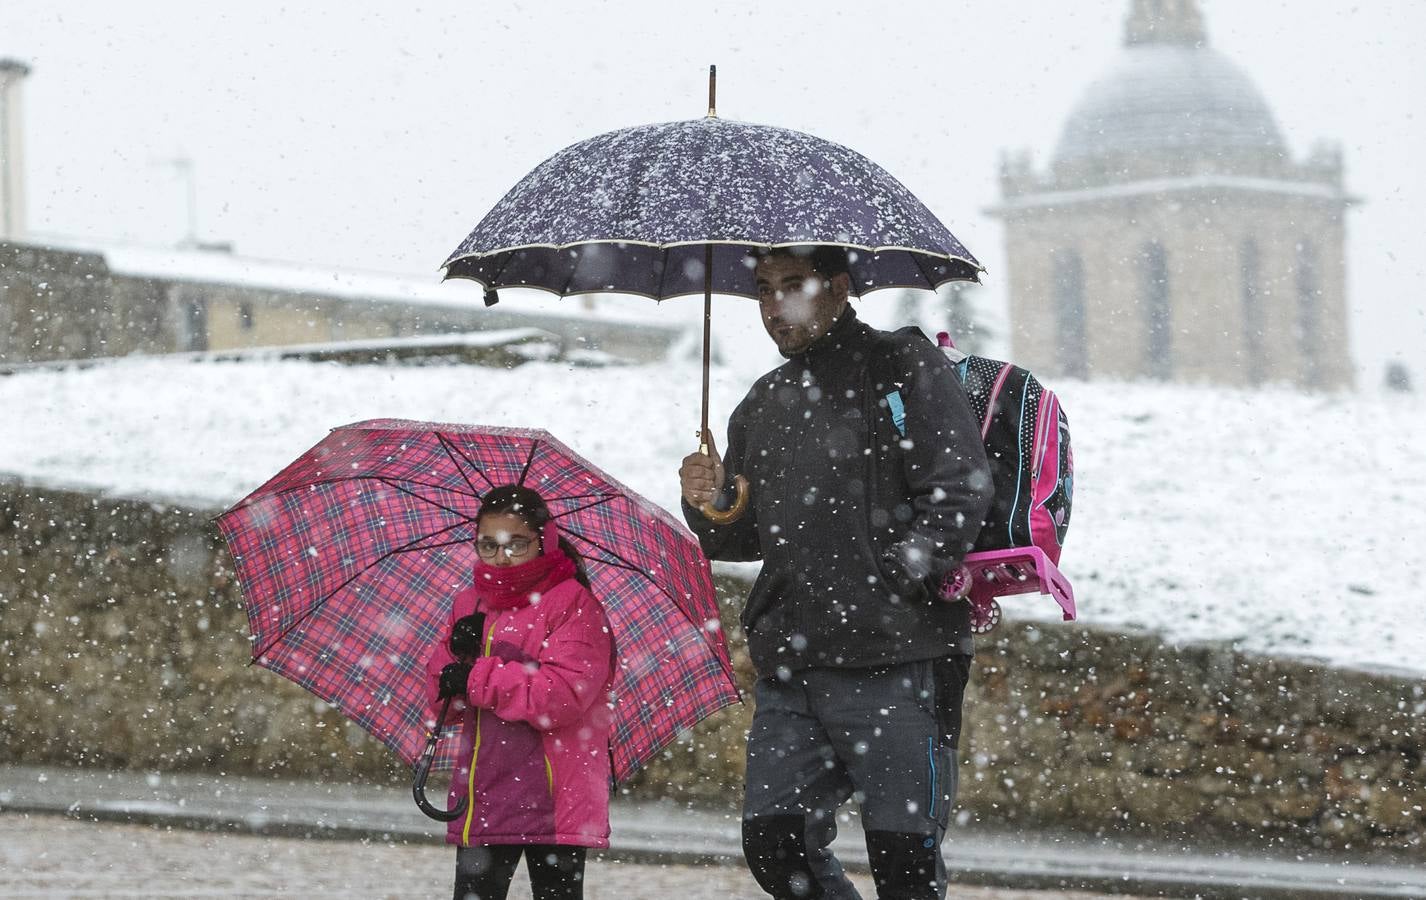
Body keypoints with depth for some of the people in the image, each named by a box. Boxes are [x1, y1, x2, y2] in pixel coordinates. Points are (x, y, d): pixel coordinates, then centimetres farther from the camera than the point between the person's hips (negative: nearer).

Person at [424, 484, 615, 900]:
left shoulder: (573, 604, -8)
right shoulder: (469, 605, 13)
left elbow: (564, 696, -20)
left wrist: (477, 679, -18)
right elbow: (440, 694, 13)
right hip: (482, 800, 6)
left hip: (553, 800, -6)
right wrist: (457, 653, -9)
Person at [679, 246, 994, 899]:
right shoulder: (763, 404, 19)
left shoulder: (904, 369, 0)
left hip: (896, 659, -6)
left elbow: (959, 493, -8)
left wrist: (887, 587, -13)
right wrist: (711, 507, 4)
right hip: (790, 668, 6)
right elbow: (748, 537, 25)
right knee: (772, 841, 1)